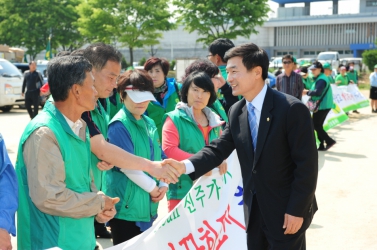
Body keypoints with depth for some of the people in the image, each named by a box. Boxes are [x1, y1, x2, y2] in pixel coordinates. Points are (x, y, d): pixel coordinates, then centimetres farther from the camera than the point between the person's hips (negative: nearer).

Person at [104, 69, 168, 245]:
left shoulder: (149, 123, 11)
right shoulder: (119, 125, -14)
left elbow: (160, 157, 15)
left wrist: (163, 185, 0)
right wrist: (152, 188, -12)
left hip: (148, 203, 8)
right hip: (126, 204, -8)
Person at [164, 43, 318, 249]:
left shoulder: (292, 109, -18)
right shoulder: (236, 112, 3)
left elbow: (306, 163, -17)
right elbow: (219, 148, -2)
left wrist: (296, 210, -17)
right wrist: (185, 166, -18)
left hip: (286, 210, -6)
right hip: (253, 208, 6)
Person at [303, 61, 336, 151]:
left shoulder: (321, 79, -16)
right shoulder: (320, 78, 17)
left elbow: (317, 92, -27)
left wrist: (307, 92, -15)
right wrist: (309, 92, 4)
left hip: (322, 106, -10)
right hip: (323, 105, 10)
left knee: (315, 125, -6)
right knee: (318, 125, 13)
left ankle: (329, 141, -3)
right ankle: (321, 145, 15)